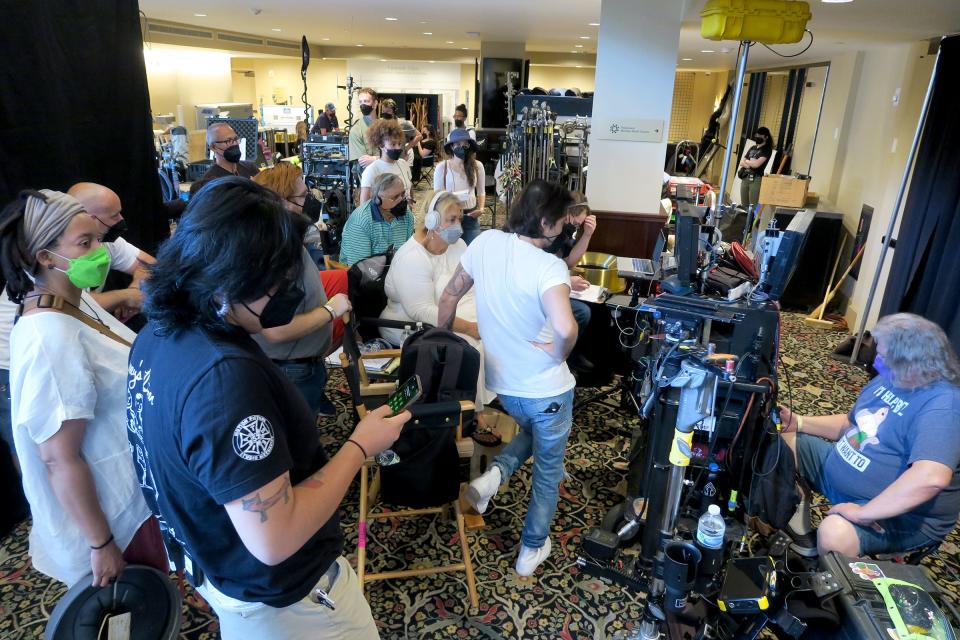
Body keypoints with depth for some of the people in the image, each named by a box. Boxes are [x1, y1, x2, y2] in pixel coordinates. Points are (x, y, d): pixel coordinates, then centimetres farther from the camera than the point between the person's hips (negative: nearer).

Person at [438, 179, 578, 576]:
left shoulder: (486, 242, -8)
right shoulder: (550, 266, -26)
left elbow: (449, 297, 3)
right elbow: (565, 328, -42)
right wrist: (559, 352, -19)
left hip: (502, 384, 6)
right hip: (546, 389, -5)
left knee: (531, 432, 36)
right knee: (548, 468, 19)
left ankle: (494, 475, 12)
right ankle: (532, 550, 34)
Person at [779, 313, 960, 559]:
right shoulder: (888, 380, 5)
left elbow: (931, 478, -41)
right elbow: (850, 424, 19)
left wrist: (862, 513, -37)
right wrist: (798, 422, 3)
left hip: (902, 513, -9)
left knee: (834, 532, -37)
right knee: (786, 441, 8)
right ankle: (802, 537, 9)